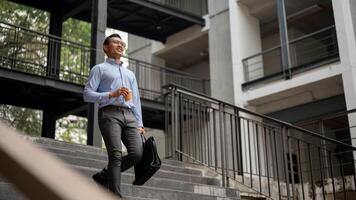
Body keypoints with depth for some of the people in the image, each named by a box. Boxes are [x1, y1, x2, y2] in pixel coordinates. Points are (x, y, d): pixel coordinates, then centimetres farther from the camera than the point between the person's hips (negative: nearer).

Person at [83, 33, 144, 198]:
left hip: (129, 116, 5)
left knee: (137, 153, -15)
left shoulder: (130, 74, 31)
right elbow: (87, 94, 3)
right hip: (109, 114, -5)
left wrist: (139, 124, 11)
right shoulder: (99, 69, 15)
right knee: (116, 155, -19)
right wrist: (112, 95, -10)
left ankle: (103, 176, 5)